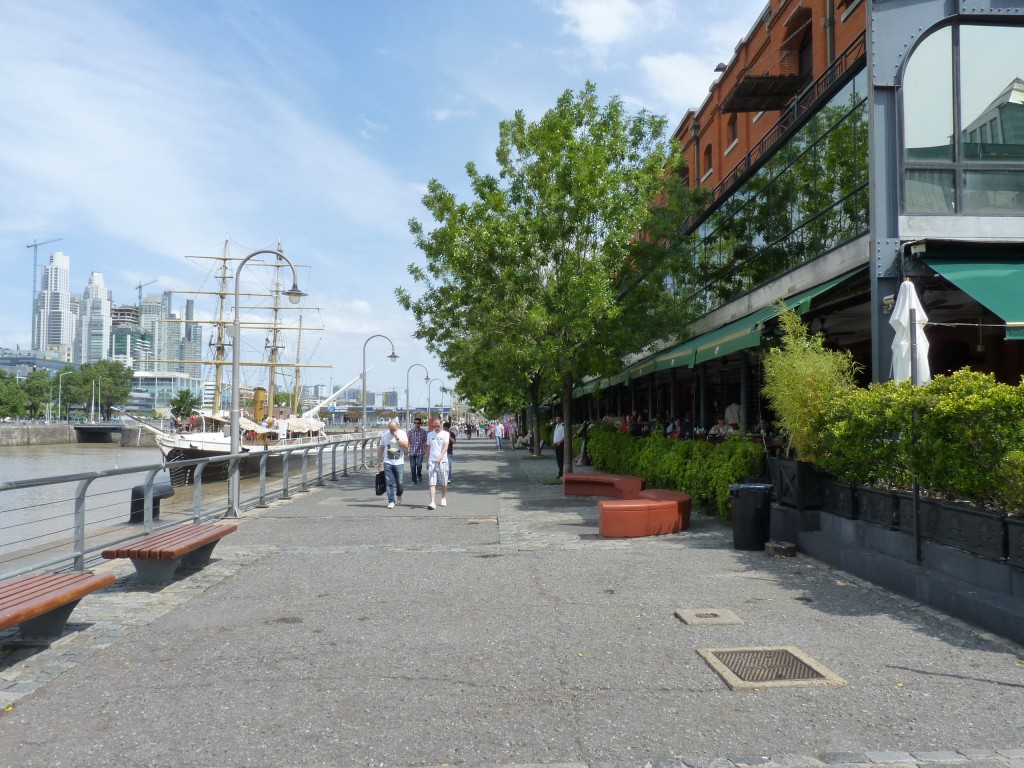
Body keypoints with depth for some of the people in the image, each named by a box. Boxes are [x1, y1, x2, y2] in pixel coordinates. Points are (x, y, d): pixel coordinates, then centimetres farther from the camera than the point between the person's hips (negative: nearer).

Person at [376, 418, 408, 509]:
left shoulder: (402, 434, 0)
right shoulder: (385, 435, 5)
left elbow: (406, 446, -10)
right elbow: (380, 449, 10)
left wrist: (397, 438, -17)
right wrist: (379, 462, 8)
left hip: (399, 463, -1)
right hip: (387, 463, 1)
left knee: (399, 482, 3)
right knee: (390, 483, -3)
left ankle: (399, 495, 33)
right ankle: (391, 501, 1)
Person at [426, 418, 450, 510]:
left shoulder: (445, 434, 1)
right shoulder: (430, 435, 10)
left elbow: (446, 446, -12)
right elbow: (428, 448, 17)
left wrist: (441, 455, -30)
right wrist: (427, 461, 15)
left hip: (442, 461, -1)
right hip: (432, 461, 1)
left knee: (444, 483, 8)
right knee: (432, 483, -8)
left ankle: (443, 498, 30)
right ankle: (432, 502, -12)